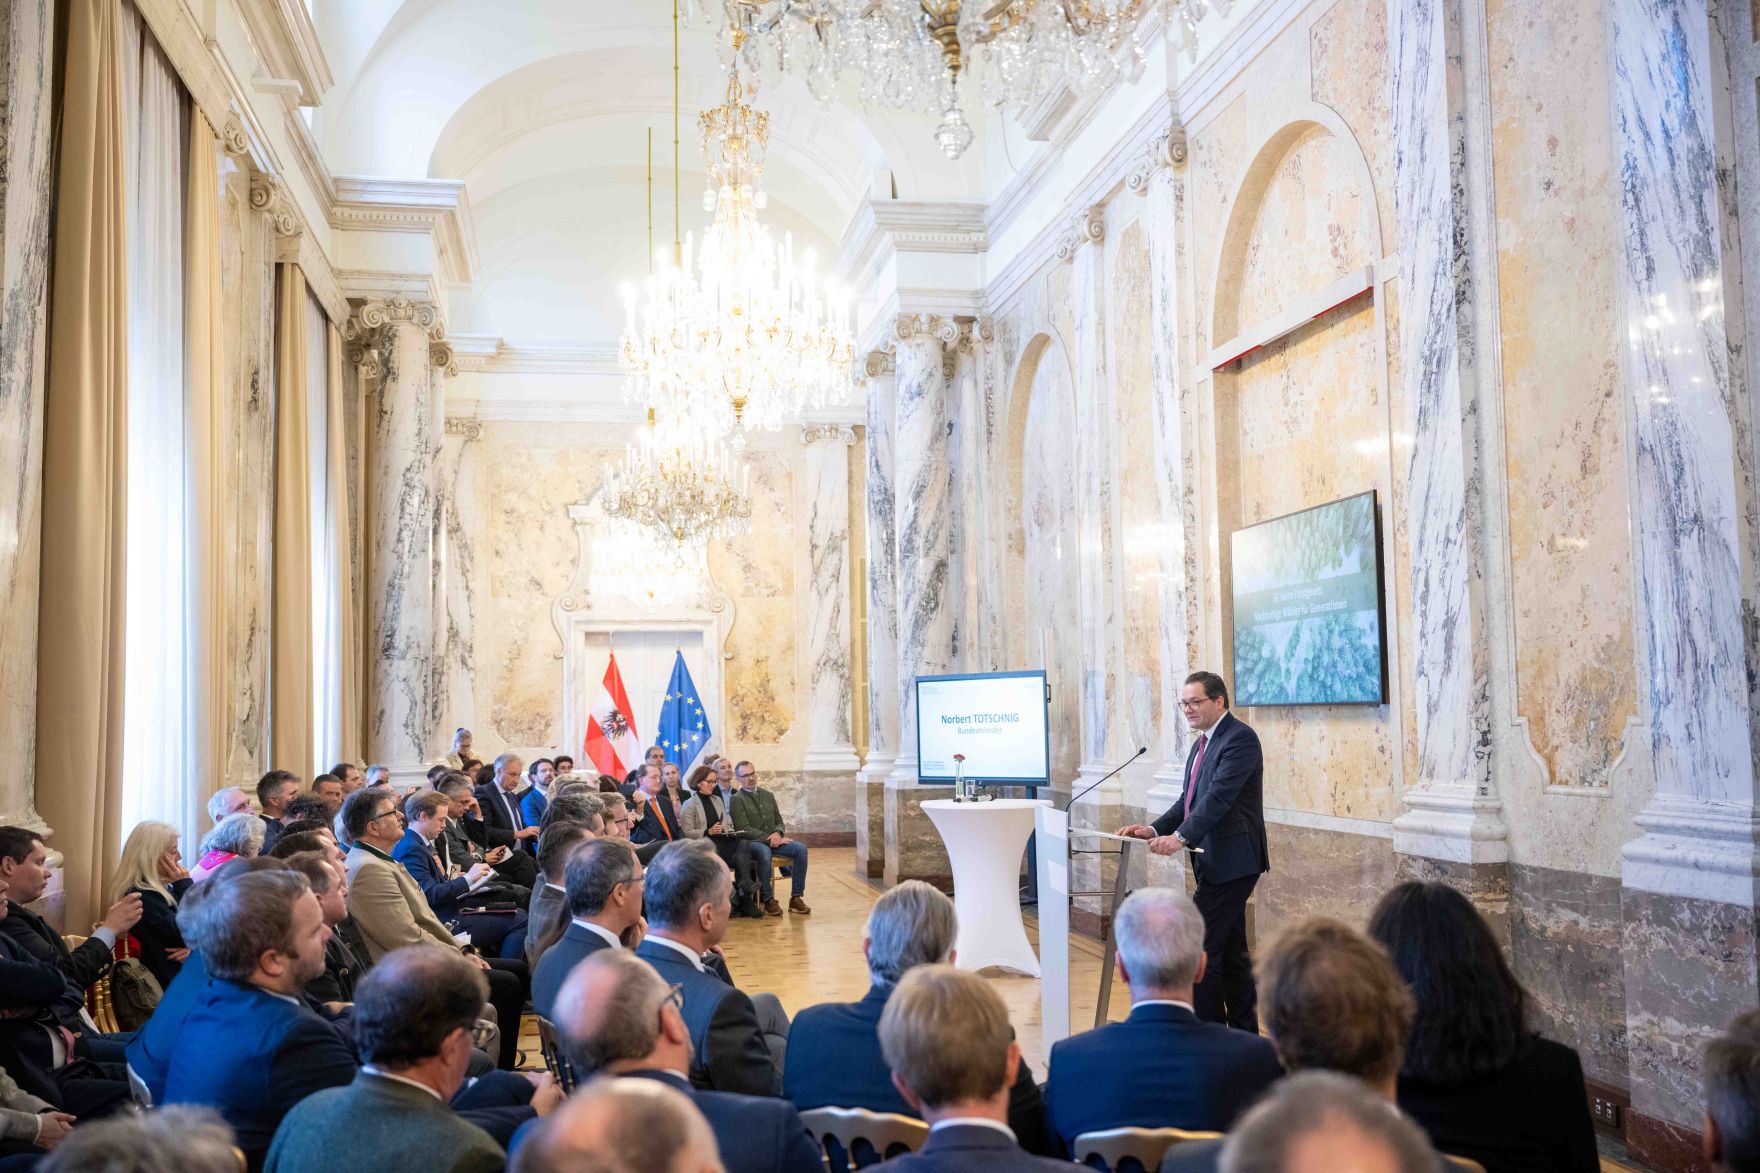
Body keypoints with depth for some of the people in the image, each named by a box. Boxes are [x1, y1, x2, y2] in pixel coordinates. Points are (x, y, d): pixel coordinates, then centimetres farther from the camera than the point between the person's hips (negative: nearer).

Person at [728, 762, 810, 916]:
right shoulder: (737, 800, -2)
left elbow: (779, 822, 17)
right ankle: (768, 899, -28)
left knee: (800, 848, -21)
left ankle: (796, 897, -19)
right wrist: (769, 839, -17)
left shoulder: (768, 796, 18)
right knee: (764, 852, -40)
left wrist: (777, 833, -7)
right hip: (751, 843, -6)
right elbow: (745, 830, -10)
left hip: (772, 841, 6)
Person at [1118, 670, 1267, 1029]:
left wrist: (1181, 837, -35)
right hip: (1216, 862, 10)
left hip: (1231, 861, -10)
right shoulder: (1202, 743, 17)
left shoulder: (1240, 738, -13)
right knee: (1231, 950, 15)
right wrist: (1155, 829, 0)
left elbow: (1219, 797, -25)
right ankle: (1245, 1031, 24)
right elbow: (1189, 800, 16)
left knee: (1199, 946, -11)